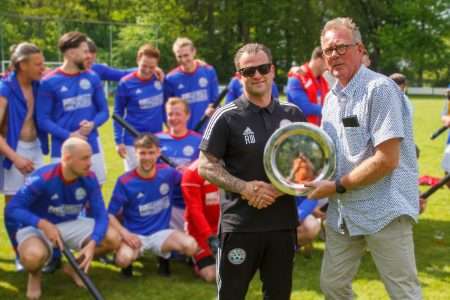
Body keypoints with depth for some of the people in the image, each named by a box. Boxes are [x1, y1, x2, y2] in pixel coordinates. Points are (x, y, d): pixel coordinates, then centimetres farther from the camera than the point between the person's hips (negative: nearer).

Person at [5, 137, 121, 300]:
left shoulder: (89, 178, -15)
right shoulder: (42, 178, -28)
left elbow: (100, 215, -14)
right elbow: (12, 209, -26)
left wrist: (92, 244, -33)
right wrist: (43, 224, -39)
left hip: (70, 225, 5)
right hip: (37, 226, -4)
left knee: (113, 239, -14)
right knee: (33, 256, -39)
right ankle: (35, 275, 1)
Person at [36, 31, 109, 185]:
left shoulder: (92, 78, 5)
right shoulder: (49, 82, -8)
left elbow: (104, 111, 9)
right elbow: (43, 120, -8)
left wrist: (92, 124, -12)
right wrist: (69, 135, -18)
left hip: (92, 147, 4)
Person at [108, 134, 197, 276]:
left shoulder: (167, 173, -4)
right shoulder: (125, 181, -12)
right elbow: (111, 214, -9)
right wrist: (124, 233, -25)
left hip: (161, 232, 3)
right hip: (135, 235, -3)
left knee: (191, 246, -26)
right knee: (123, 259, -35)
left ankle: (166, 255, 9)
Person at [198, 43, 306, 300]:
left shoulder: (293, 114, 6)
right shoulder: (226, 117, -5)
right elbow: (206, 166, -5)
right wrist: (244, 187, -19)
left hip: (284, 222, 4)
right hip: (240, 225, -3)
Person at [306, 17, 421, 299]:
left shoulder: (380, 88, -14)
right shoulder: (331, 98, 12)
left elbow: (387, 159, -20)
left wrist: (337, 187, -15)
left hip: (383, 210, -8)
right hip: (343, 212, 8)